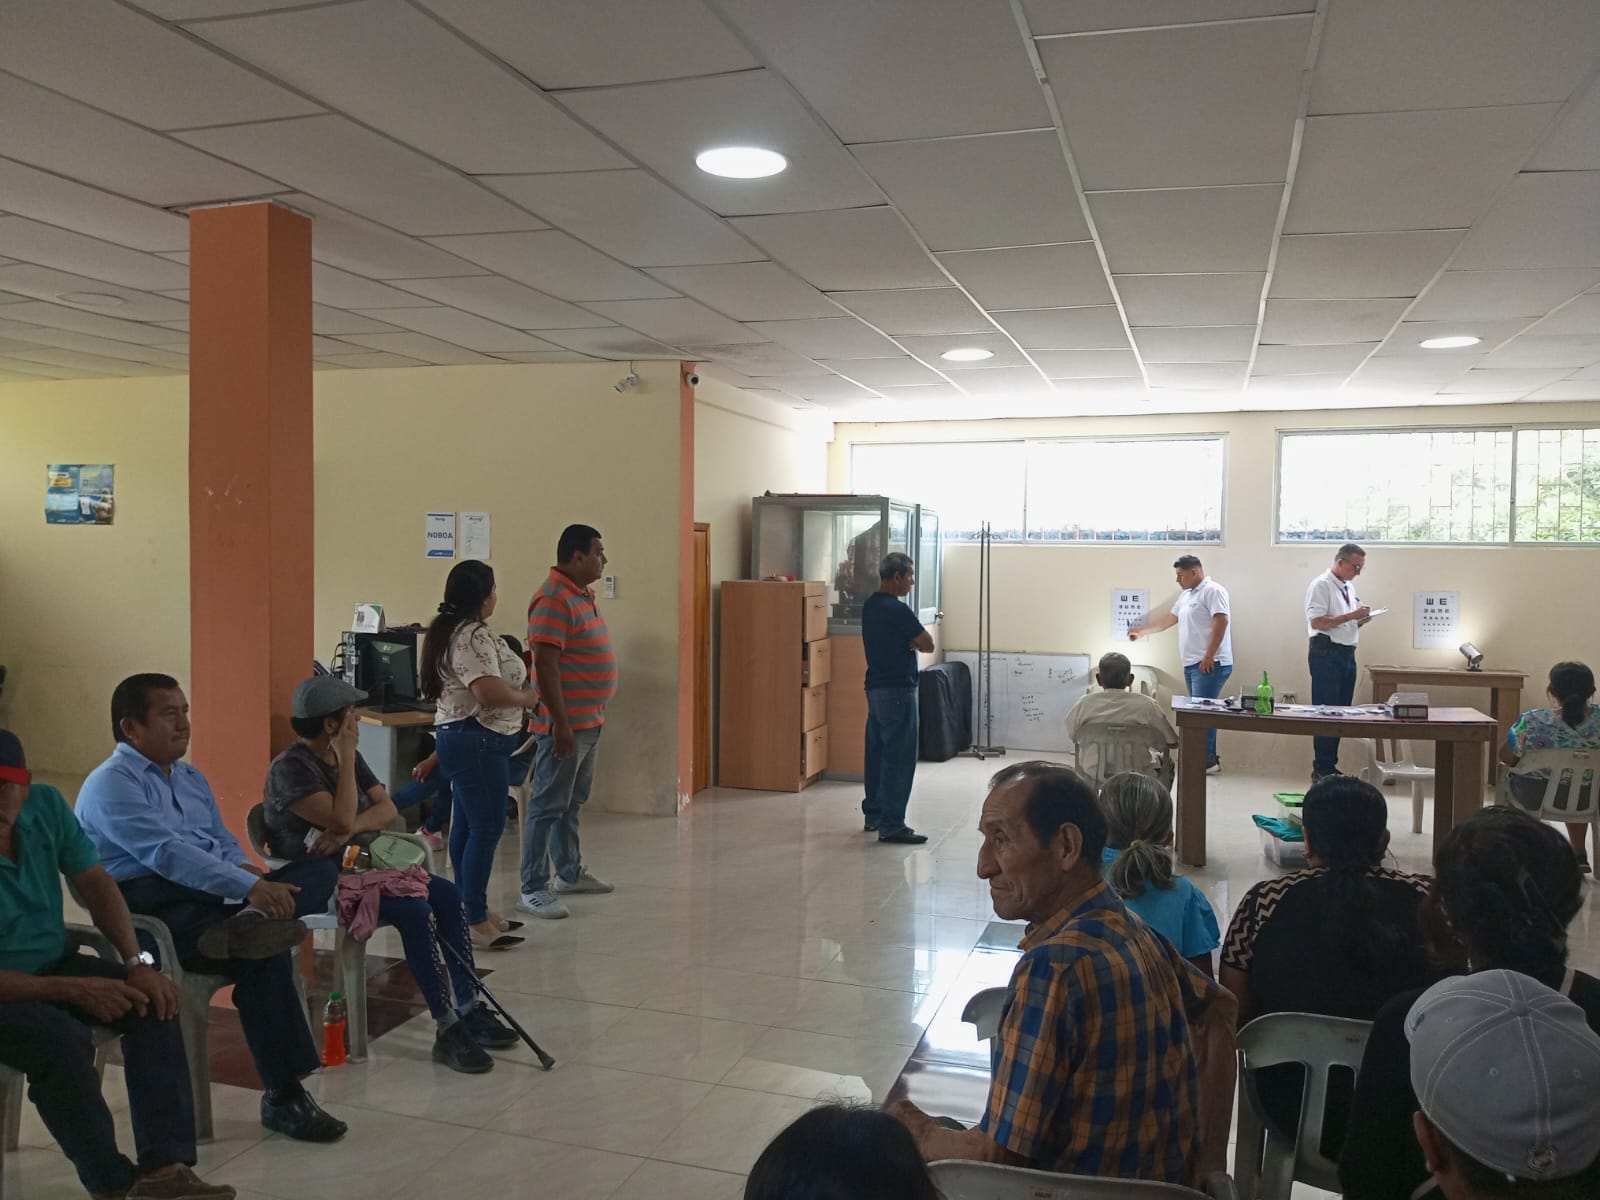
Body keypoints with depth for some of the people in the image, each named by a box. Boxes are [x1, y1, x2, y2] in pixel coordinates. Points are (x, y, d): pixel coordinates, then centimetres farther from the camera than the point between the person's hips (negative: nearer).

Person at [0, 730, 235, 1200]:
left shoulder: (45, 806, -9)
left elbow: (96, 884, -3)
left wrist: (137, 963, -15)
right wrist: (74, 991, -26)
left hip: (53, 965, 6)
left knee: (154, 1002, -16)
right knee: (62, 1039, -33)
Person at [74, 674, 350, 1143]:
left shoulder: (191, 778, 23)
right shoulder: (111, 784, -6)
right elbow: (166, 853, -21)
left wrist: (247, 871, -3)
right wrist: (249, 886, -30)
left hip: (212, 897, 8)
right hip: (151, 906, -8)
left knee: (319, 870, -14)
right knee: (265, 953, -33)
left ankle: (250, 924, -44)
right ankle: (283, 1095, -27)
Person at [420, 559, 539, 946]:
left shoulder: (455, 631, 14)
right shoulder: (473, 637, -20)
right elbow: (489, 691, -29)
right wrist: (526, 698, -13)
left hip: (460, 738, 11)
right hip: (477, 742, -11)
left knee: (467, 825, 15)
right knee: (487, 828, -8)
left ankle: (473, 907, 25)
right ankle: (475, 922, -5)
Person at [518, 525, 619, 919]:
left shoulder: (583, 595, 13)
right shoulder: (553, 600, -18)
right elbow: (545, 665, -23)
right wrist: (560, 723, -24)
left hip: (590, 720, 10)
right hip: (566, 724, -10)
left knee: (572, 802, 19)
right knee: (548, 805, -3)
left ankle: (569, 872, 31)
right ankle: (533, 889, 3)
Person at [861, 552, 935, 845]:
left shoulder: (870, 606, 11)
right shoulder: (897, 609, -18)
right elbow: (927, 644, -12)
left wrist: (908, 641, 2)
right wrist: (914, 640, 8)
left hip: (875, 686, 10)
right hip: (897, 690, -10)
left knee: (877, 752, 15)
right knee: (899, 758, -7)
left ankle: (873, 814, 22)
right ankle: (891, 825, -7)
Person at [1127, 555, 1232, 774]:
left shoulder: (1213, 591, -8)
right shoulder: (1186, 595, 21)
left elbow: (1221, 621, -18)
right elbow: (1170, 618, 32)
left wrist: (1209, 656, -23)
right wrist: (1142, 631, 36)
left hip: (1210, 664, -9)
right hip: (1192, 664, 9)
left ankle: (1207, 760, -10)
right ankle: (1208, 758, 12)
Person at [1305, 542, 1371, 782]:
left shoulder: (1349, 587, 17)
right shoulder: (1321, 585, -9)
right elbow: (1317, 622, -18)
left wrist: (1361, 620, 3)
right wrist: (1352, 616, -20)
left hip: (1348, 653, 9)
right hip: (1326, 654, -8)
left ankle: (1331, 766, 16)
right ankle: (1321, 770, -1)